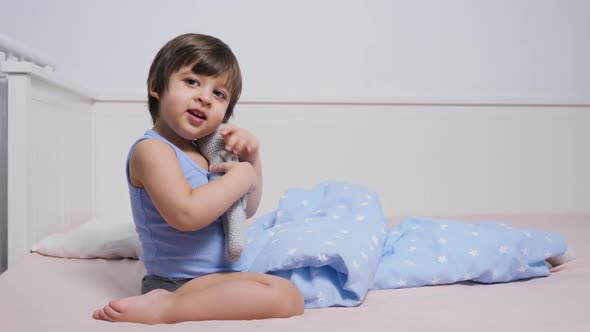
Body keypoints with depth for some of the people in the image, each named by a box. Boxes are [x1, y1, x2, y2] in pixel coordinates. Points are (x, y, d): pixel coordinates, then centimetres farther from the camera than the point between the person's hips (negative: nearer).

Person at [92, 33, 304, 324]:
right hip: (178, 281, -10)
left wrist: (251, 158, 3)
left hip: (222, 273, 10)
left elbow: (246, 210, 19)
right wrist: (240, 176, -17)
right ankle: (163, 308, -23)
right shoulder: (152, 149, -13)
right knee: (287, 297, -27)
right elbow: (186, 214, -29)